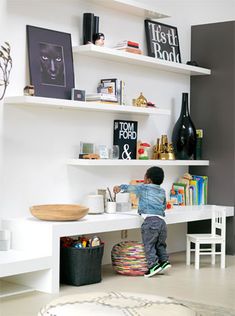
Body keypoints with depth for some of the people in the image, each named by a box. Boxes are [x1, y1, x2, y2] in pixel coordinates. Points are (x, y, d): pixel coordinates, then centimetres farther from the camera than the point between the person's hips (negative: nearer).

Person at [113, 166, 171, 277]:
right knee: (160, 244, 19)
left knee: (149, 245, -5)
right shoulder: (162, 192, 20)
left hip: (150, 220, -6)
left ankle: (153, 265, -13)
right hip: (161, 220, 6)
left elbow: (130, 188, 16)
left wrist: (120, 187, 28)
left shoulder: (143, 188, 5)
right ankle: (164, 261, 11)